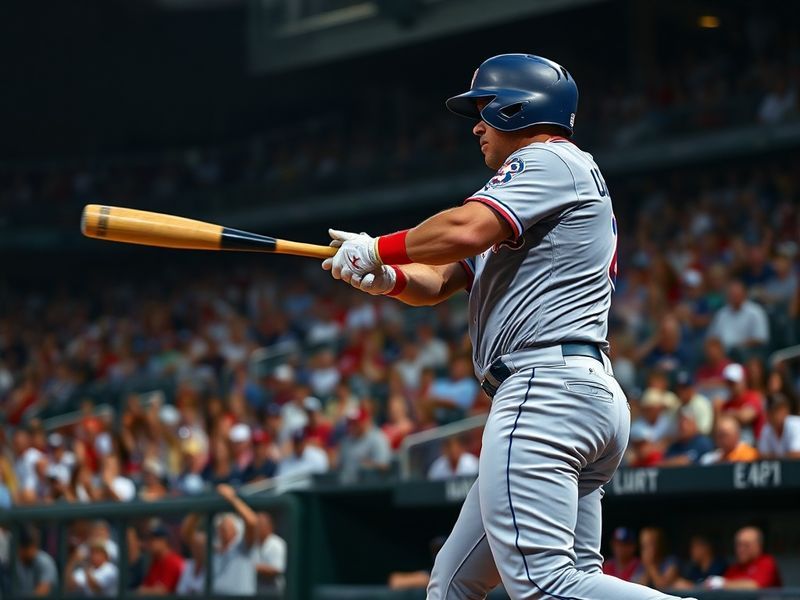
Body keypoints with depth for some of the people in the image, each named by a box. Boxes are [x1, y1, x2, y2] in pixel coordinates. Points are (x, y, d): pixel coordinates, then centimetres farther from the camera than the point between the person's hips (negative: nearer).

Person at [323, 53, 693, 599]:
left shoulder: (551, 160, -1)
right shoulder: (518, 214, 30)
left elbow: (466, 230, -17)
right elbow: (437, 283, 23)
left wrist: (377, 249, -2)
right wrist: (387, 278, 1)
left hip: (547, 389, -11)